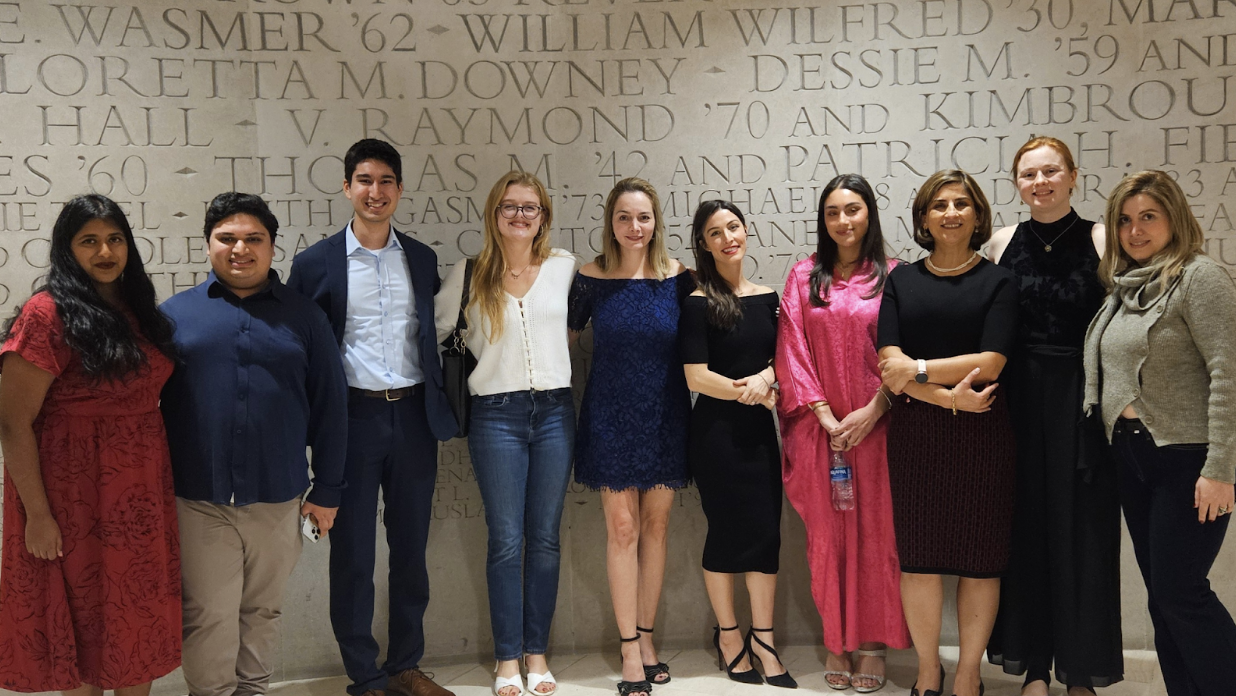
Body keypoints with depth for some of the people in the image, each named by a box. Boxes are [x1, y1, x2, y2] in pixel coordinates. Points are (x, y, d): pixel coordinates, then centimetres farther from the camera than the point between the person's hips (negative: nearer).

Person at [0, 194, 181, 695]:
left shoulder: (139, 311, 7)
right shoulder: (47, 314, -13)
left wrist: (163, 480, 7)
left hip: (142, 493, 6)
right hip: (78, 498, -6)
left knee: (139, 616, 15)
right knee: (84, 621, 9)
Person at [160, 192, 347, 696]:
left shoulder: (303, 316, 7)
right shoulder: (175, 313, 6)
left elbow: (330, 407, 7)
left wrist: (327, 490, 4)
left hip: (279, 502, 1)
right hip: (199, 502, -1)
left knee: (263, 612, 13)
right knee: (209, 617, 3)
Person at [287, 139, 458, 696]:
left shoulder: (422, 259, 8)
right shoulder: (316, 263, -1)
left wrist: (442, 412, 6)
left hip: (413, 417, 3)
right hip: (353, 417, -3)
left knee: (411, 548, 12)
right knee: (352, 553, 5)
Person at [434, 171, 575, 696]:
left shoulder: (564, 267, 4)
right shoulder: (471, 274, 0)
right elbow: (438, 329, 10)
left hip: (555, 411, 2)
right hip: (496, 415, -2)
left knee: (545, 538, 8)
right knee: (506, 540, 2)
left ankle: (537, 652, 20)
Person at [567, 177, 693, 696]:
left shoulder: (677, 277, -1)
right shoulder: (590, 278, -4)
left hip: (664, 416, 2)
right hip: (610, 416, -1)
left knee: (655, 527, 9)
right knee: (621, 527, 1)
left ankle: (646, 637, 24)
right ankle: (629, 647, 11)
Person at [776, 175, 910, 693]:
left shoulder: (892, 276, 3)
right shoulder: (804, 276, 7)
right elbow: (792, 350, 2)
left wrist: (873, 410, -12)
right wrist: (823, 413, -7)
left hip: (875, 424, -1)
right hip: (819, 426, 1)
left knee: (876, 532, 2)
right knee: (827, 534, 5)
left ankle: (872, 644, 13)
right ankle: (836, 642, 17)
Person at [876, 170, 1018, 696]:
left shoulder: (999, 281, 4)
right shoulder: (902, 280, 9)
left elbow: (991, 362, -9)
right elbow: (889, 360, -3)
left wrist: (918, 368, -9)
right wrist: (949, 397, -14)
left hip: (982, 434, -1)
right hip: (914, 433, 2)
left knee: (979, 557, 3)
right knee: (919, 555, 4)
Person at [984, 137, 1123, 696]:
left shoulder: (1100, 241, -2)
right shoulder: (1002, 243, 6)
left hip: (1081, 401, -2)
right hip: (1018, 399, 2)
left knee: (1082, 531, 4)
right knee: (1025, 528, 7)